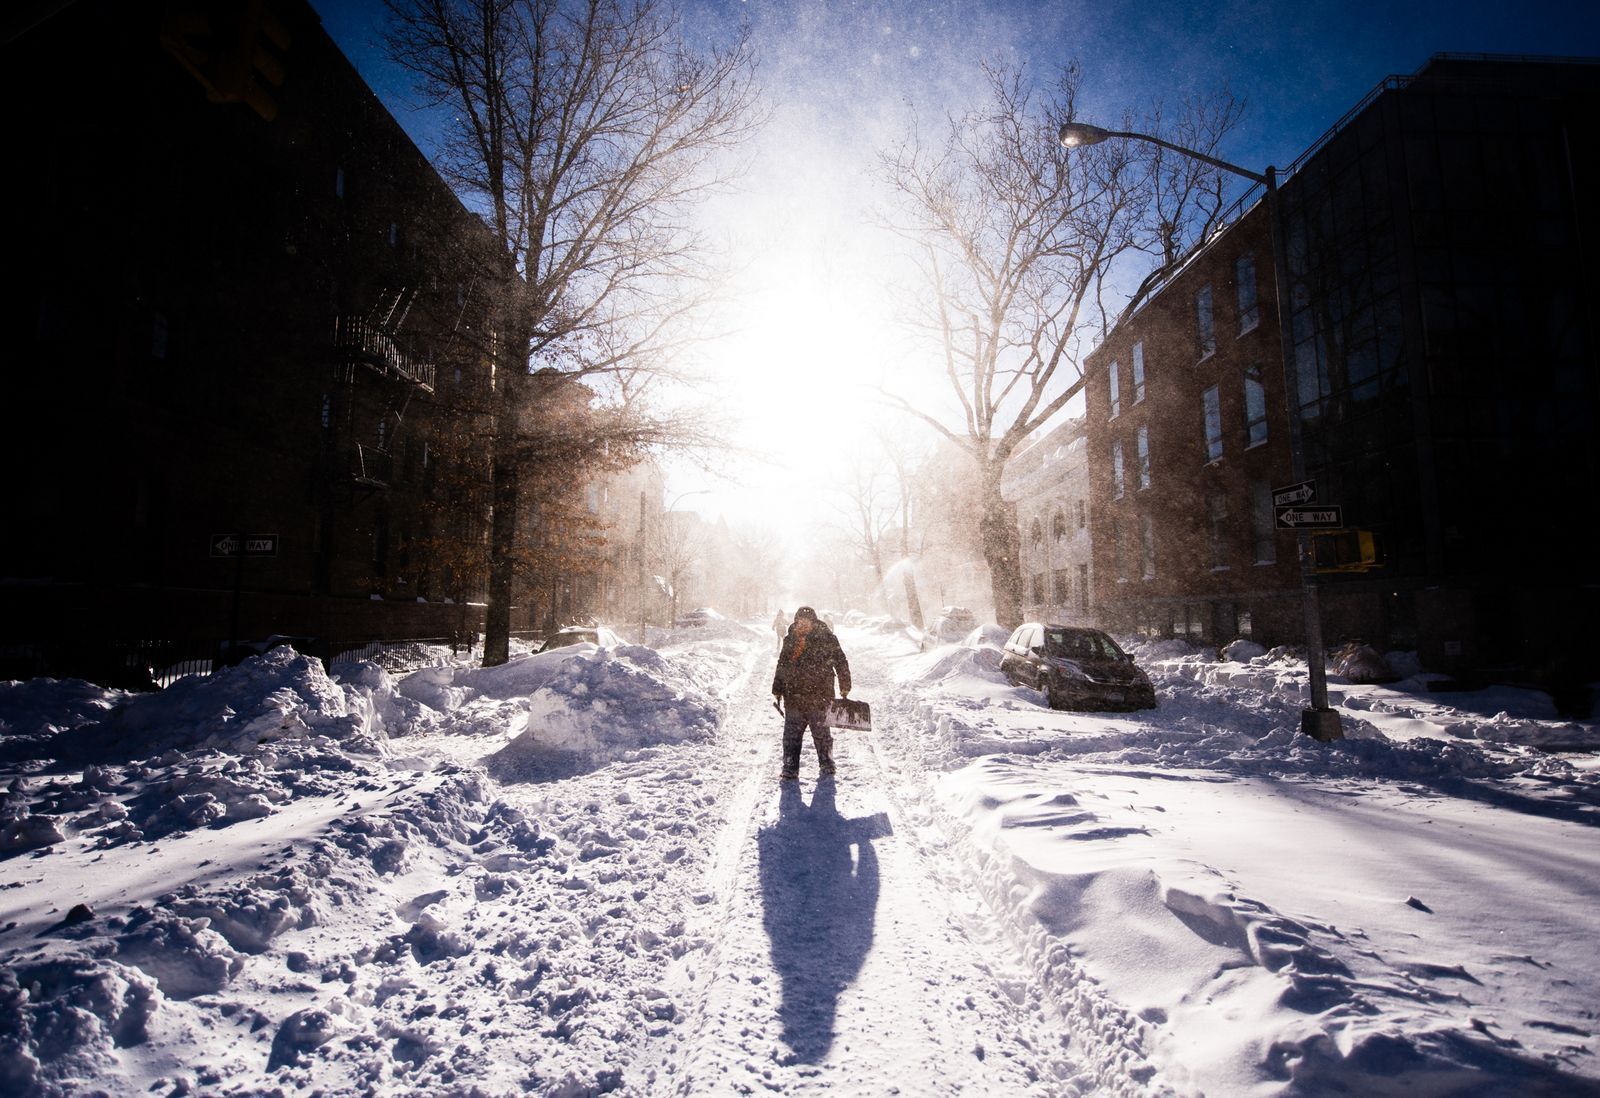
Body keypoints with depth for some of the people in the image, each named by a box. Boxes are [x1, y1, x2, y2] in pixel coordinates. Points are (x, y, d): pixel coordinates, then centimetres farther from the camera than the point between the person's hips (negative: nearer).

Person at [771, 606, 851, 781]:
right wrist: (777, 690, 16)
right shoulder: (790, 640, 7)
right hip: (793, 697, 3)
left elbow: (841, 662, 1)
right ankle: (790, 770, 12)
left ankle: (827, 766, 27)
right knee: (791, 736, 3)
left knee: (822, 734, 10)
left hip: (819, 696, -3)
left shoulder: (826, 638, -4)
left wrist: (844, 687, 0)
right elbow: (782, 666, 16)